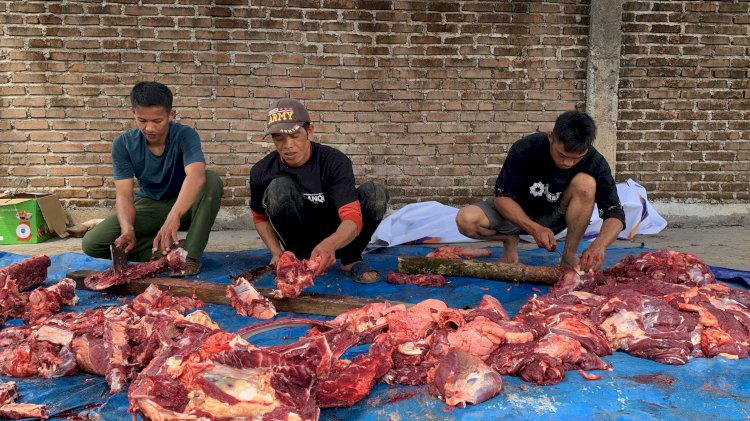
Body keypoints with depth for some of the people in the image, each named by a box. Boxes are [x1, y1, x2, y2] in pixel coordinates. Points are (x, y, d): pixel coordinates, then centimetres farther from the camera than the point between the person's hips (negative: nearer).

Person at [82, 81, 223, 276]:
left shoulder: (185, 135, -22)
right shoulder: (123, 144, -13)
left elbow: (196, 176, -42)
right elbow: (123, 195, -17)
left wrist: (174, 216, -58)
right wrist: (127, 228, -39)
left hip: (184, 206, -2)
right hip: (148, 206, 3)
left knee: (212, 180, -34)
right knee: (91, 243, -17)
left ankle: (191, 254, -28)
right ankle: (174, 249, -13)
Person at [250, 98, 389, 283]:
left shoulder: (335, 162, -21)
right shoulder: (262, 171, -13)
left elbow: (353, 219, -33)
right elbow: (260, 218, 4)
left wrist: (329, 244, -55)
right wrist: (277, 252, -15)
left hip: (334, 236, -1)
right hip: (298, 239, 1)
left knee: (375, 192, -25)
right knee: (279, 187, -27)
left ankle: (350, 260, -9)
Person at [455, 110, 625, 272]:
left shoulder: (594, 163, -22)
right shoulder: (525, 150, -27)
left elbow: (615, 214, -23)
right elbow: (502, 197, -21)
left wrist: (599, 245, -44)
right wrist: (534, 229, -36)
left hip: (555, 217, 1)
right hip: (517, 213, -1)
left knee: (586, 183, -30)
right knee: (466, 220, -30)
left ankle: (570, 254, -13)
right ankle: (510, 240, 2)